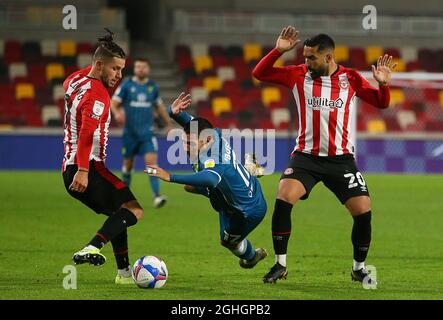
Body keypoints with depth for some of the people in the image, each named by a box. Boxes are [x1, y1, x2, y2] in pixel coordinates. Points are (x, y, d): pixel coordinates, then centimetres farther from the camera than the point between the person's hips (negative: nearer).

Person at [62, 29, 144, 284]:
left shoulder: (75, 80, 14)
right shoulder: (97, 94, -14)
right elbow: (87, 133, -26)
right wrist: (82, 170, -34)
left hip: (71, 168, 10)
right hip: (88, 168, -10)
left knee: (117, 214, 23)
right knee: (135, 209, -18)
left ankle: (124, 272, 22)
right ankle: (92, 249, -34)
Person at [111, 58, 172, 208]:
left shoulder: (153, 87, 6)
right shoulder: (126, 85, -2)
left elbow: (159, 106, 20)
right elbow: (113, 103, -5)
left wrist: (168, 124, 24)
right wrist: (117, 113, -27)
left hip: (147, 132, 1)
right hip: (130, 132, -1)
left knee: (151, 162, -15)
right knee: (128, 164, 10)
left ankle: (157, 197, -22)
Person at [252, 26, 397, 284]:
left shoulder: (351, 78, -1)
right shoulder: (299, 75, 0)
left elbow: (381, 103, 7)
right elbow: (260, 74, 1)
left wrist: (383, 84, -13)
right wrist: (278, 51, -13)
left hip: (341, 158, 0)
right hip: (306, 155, 0)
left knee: (364, 211, -7)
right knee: (283, 200, -21)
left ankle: (359, 268, 16)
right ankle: (280, 265, -8)